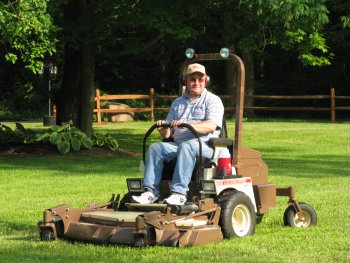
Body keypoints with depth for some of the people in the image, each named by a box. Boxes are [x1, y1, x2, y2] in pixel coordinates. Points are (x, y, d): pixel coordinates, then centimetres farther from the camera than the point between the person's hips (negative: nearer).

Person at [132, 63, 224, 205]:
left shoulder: (212, 100, 8)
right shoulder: (177, 103, 25)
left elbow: (211, 126, -11)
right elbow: (168, 134, 22)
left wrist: (186, 125, -24)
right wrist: (163, 128, -3)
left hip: (204, 146, -5)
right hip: (178, 145, 5)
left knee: (186, 146, -37)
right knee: (155, 147, -20)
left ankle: (179, 192, -44)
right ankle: (151, 191, -28)